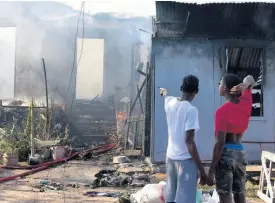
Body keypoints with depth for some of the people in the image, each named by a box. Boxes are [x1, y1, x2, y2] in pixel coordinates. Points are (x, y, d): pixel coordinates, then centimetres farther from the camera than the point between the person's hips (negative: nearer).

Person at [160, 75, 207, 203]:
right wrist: (201, 168, -18)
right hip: (186, 159, -7)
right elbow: (189, 141, -20)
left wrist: (164, 92, 57)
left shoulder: (170, 102, 5)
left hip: (170, 157, 7)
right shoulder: (191, 110, -16)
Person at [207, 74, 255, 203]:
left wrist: (211, 170, -16)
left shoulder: (222, 111, -14)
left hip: (226, 153, -7)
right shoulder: (245, 103, 4)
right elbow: (250, 79, 21)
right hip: (240, 152, 7)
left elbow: (220, 143, -18)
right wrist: (244, 85, -4)